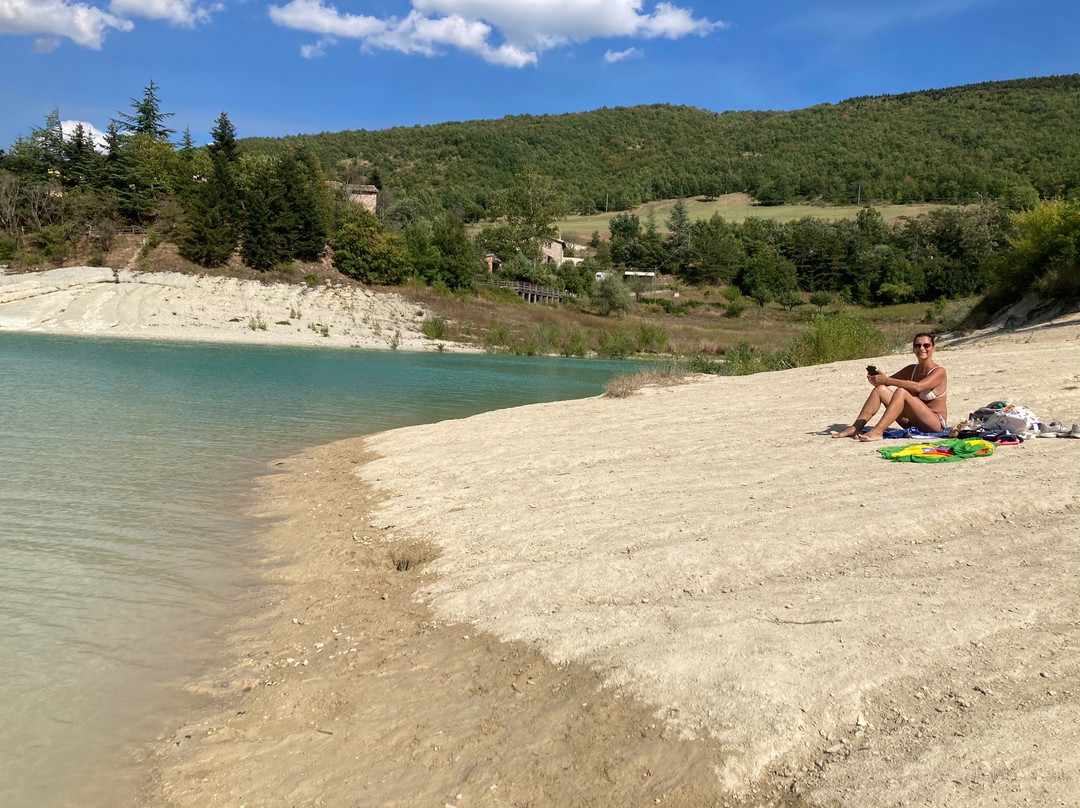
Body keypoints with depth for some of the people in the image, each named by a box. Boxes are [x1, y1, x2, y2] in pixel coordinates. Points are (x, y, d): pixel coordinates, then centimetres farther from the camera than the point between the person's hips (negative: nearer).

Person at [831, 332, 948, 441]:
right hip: (912, 422, 6)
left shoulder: (939, 372, -10)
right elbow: (887, 381, 8)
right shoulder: (911, 369, 11)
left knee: (901, 391, -29)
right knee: (880, 389, -8)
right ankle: (856, 428, -16)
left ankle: (877, 432, -39)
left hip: (936, 424, -6)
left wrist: (886, 380, -31)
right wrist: (876, 378, -17)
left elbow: (918, 387, -29)